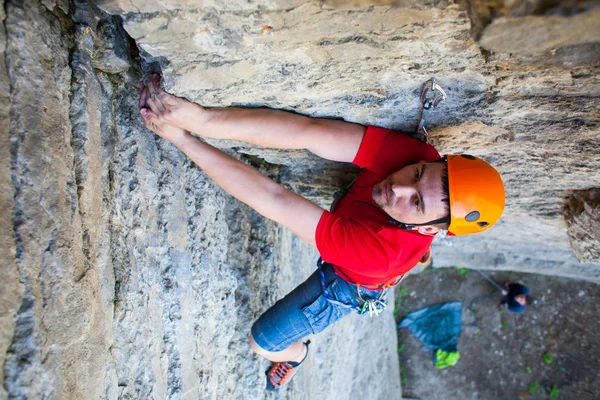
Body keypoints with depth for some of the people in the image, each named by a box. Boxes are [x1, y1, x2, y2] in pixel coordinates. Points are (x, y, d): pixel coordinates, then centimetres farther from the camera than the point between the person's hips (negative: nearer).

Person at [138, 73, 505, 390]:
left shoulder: (379, 251, -50)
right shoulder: (422, 158, -36)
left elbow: (272, 200, -53)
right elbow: (310, 130, -44)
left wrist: (181, 139, -49)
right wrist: (199, 121, -56)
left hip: (346, 282, -6)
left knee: (263, 341, 6)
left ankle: (296, 354, 37)